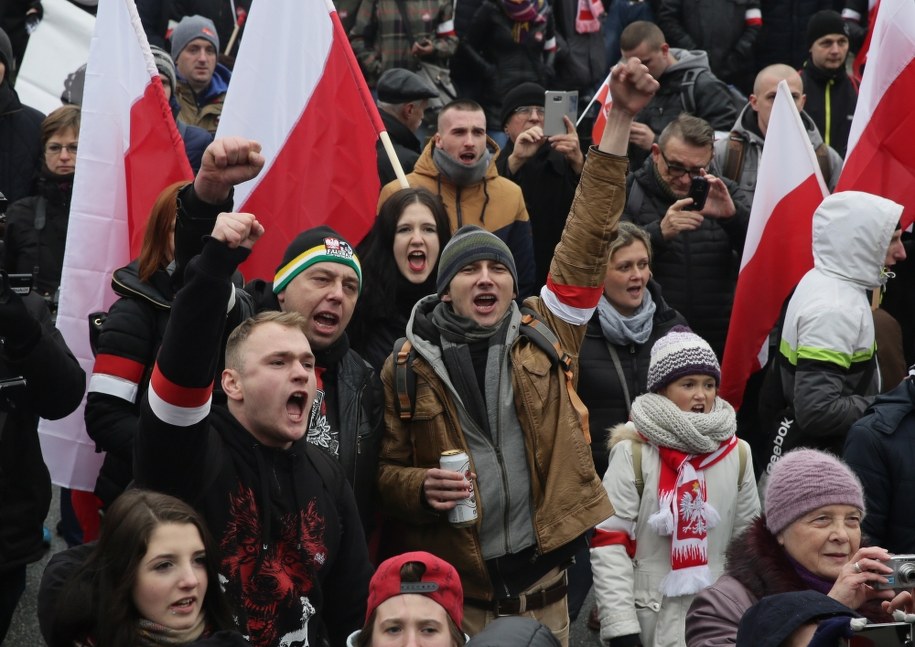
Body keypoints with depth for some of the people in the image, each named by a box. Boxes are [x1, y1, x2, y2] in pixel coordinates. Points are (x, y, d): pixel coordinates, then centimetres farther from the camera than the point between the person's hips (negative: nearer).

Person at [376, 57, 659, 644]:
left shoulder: (545, 336, 3)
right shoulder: (407, 367, 1)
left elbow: (590, 234, -1)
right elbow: (385, 471, 8)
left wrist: (621, 118, -5)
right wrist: (423, 487, -15)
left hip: (544, 593, 2)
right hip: (453, 597, -1)